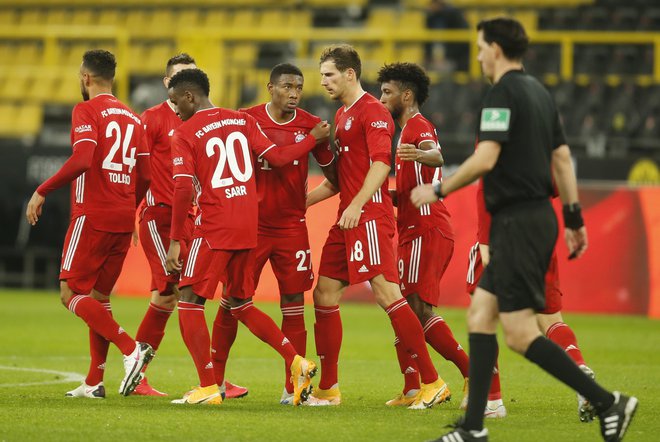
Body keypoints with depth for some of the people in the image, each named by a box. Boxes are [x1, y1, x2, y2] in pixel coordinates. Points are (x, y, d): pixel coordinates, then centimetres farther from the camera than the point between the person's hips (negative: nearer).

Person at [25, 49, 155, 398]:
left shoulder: (86, 111, -7)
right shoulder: (132, 118, 14)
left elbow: (81, 160, -22)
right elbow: (145, 176, 13)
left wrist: (42, 191, -17)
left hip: (92, 216, -7)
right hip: (124, 219, 7)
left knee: (71, 294, -4)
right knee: (99, 297, 14)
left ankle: (130, 349, -20)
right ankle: (94, 382, 11)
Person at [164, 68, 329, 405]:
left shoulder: (185, 134, -6)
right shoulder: (242, 120, 9)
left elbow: (183, 190, -12)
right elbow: (277, 157, 9)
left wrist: (175, 241, -8)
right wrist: (313, 138, 25)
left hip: (214, 227, -6)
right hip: (249, 227, 6)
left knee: (189, 302, 1)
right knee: (240, 304, 19)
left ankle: (208, 387, -8)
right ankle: (296, 361, 8)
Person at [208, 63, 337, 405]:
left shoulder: (310, 125, 0)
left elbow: (331, 172, 10)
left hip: (291, 226, 1)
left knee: (293, 304, -2)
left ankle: (293, 387, 3)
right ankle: (214, 380, 11)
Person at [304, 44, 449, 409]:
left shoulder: (372, 111, -8)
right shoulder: (341, 115, 22)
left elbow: (381, 163, -20)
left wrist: (357, 205, -29)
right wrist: (303, 200, 26)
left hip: (369, 218, -10)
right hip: (347, 219, 10)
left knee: (387, 294, -15)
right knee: (324, 294, 7)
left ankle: (432, 382, -14)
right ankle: (328, 389, 13)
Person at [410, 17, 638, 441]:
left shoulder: (503, 94, -13)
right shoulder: (540, 93, 15)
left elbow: (485, 159, -21)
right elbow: (562, 156, 17)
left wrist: (438, 191, -9)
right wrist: (574, 217, 20)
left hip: (518, 223, -10)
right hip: (537, 218, 10)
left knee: (520, 332, -9)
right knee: (480, 314, 10)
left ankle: (607, 402, -11)